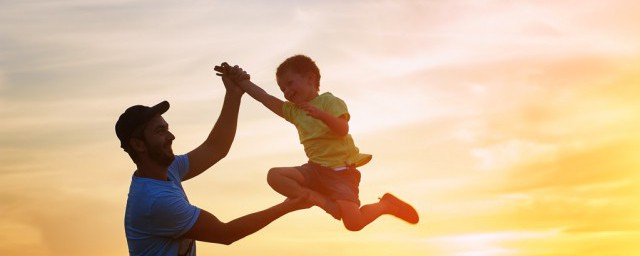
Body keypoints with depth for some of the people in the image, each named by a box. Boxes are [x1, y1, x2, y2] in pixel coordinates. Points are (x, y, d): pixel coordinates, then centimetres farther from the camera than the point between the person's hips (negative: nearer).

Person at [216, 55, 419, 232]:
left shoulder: (329, 101, -7)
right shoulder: (293, 110, 12)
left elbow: (343, 130, -23)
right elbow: (265, 98, 7)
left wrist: (321, 114, -39)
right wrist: (239, 80, -2)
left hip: (341, 171, -7)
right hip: (315, 169, 7)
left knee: (353, 223, -24)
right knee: (274, 176, -14)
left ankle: (387, 205, 8)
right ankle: (321, 200, -13)